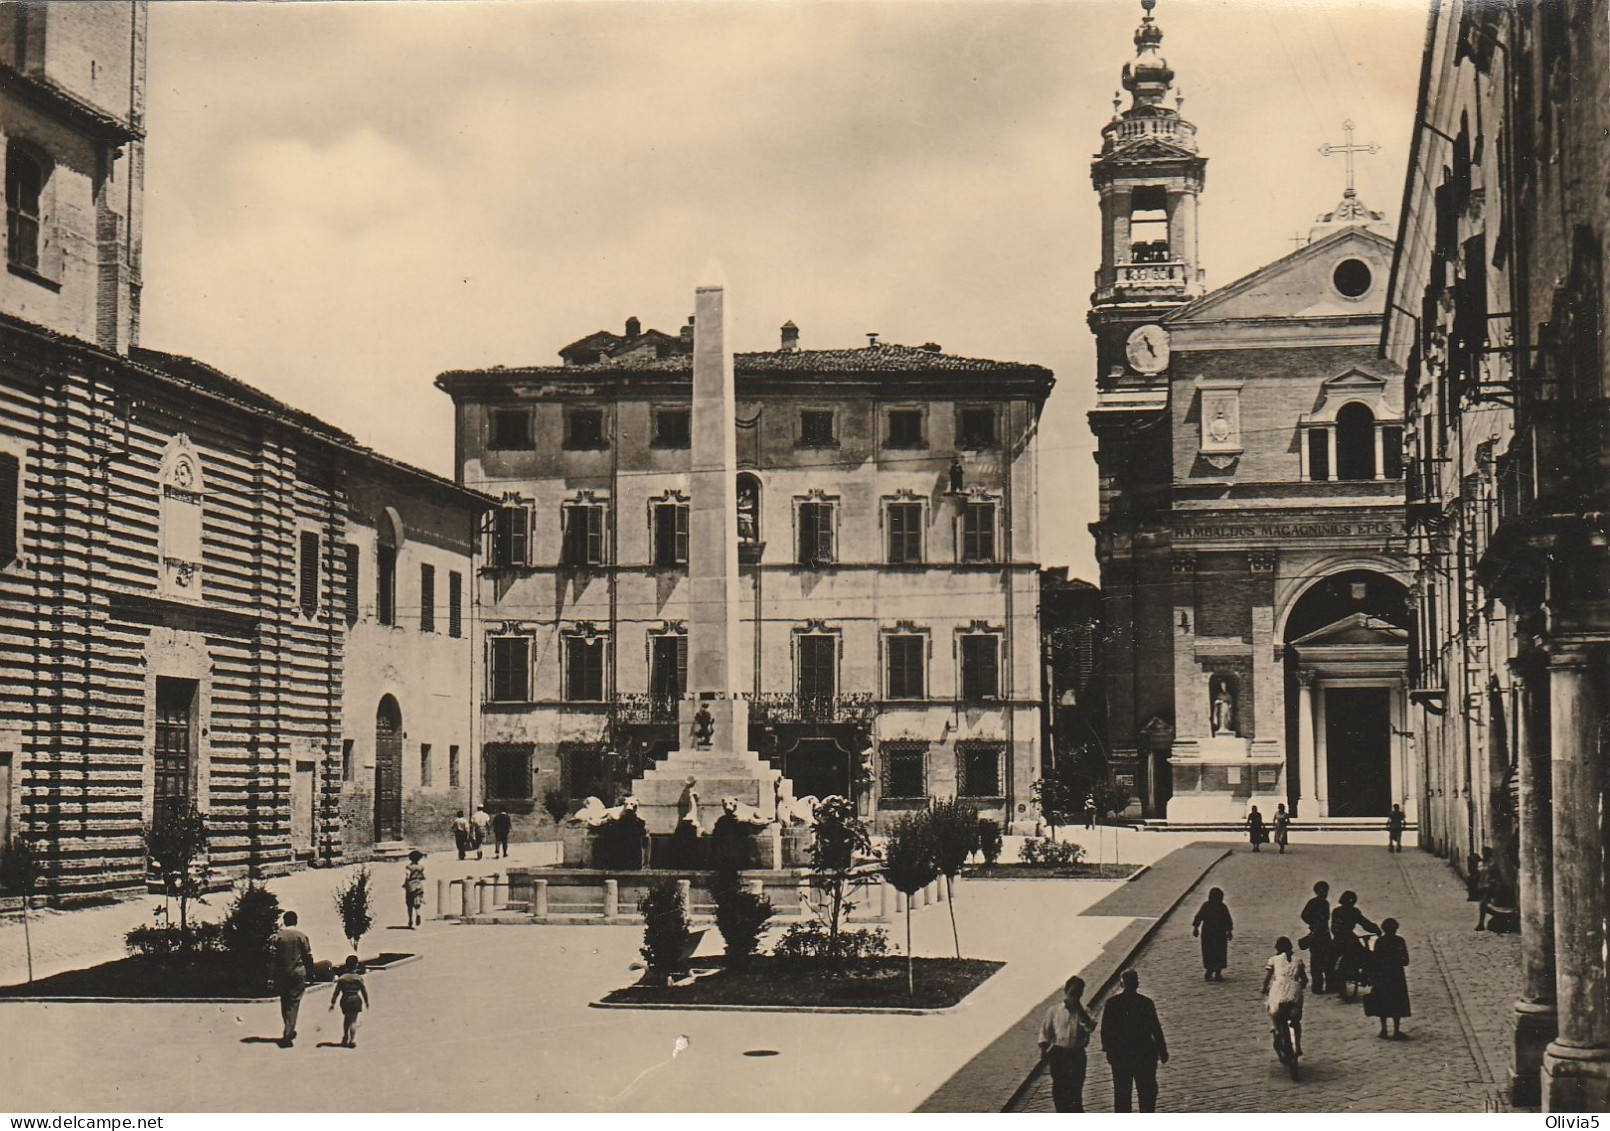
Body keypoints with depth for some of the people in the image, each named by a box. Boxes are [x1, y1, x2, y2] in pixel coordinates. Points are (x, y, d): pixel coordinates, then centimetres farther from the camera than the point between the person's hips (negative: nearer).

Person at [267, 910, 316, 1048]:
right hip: (298, 973, -2)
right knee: (293, 1004, -1)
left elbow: (272, 958, -3)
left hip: (281, 974, 2)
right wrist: (310, 975, 8)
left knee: (284, 1003, 17)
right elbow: (308, 957, -1)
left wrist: (271, 977, -1)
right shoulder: (302, 937, -2)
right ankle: (288, 1034, -13)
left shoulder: (277, 936, 0)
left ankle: (289, 1031, 27)